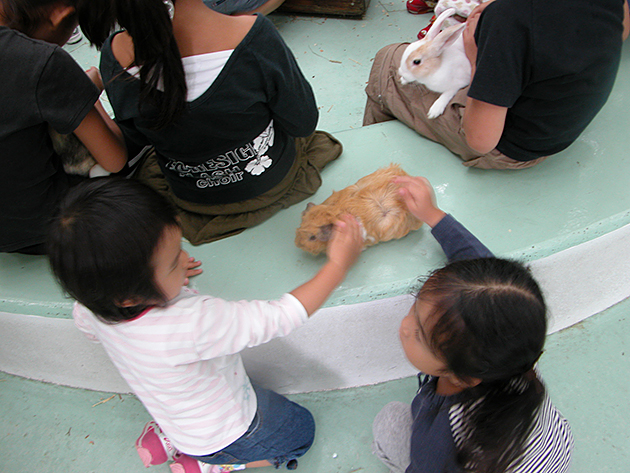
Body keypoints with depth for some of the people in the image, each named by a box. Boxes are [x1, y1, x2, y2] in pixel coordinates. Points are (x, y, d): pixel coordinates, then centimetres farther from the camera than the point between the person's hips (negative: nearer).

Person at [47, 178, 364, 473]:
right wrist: (339, 264, -29)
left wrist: (165, 281, -1)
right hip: (223, 433, -6)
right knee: (300, 429, 20)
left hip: (175, 415, 6)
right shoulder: (193, 324, -47)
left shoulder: (92, 309, -23)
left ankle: (167, 438, 20)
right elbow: (282, 317, -40)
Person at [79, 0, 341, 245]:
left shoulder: (116, 54, -24)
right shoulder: (254, 34, -35)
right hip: (272, 182, -1)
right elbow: (303, 123, -18)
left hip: (192, 199, 2)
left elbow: (138, 138, -4)